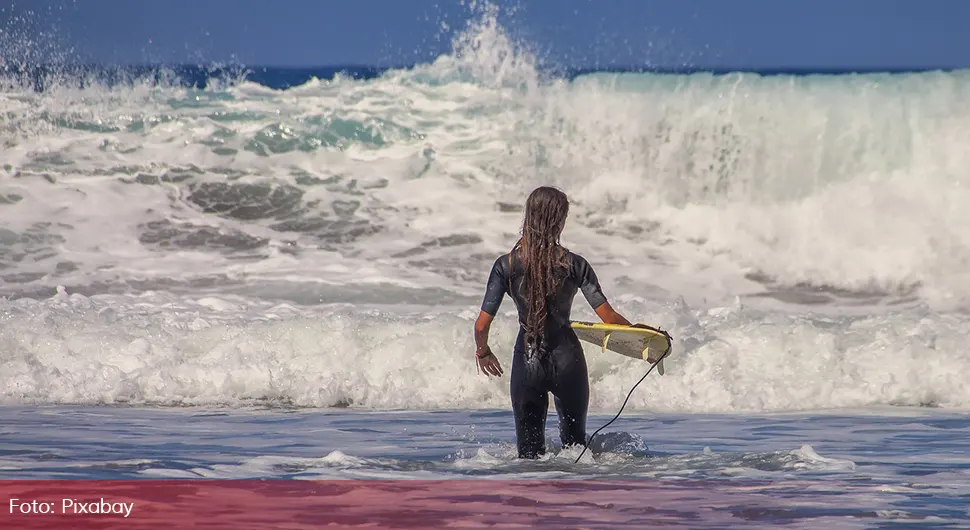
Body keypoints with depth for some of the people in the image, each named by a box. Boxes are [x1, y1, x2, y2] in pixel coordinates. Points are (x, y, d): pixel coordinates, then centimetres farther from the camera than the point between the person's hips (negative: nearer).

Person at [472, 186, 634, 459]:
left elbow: (481, 325, -7)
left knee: (529, 448, 10)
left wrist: (482, 351, 14)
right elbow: (609, 317, -11)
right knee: (574, 439, 21)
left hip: (527, 362, 0)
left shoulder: (506, 265, -6)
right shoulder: (573, 264, -9)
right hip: (567, 359, 0)